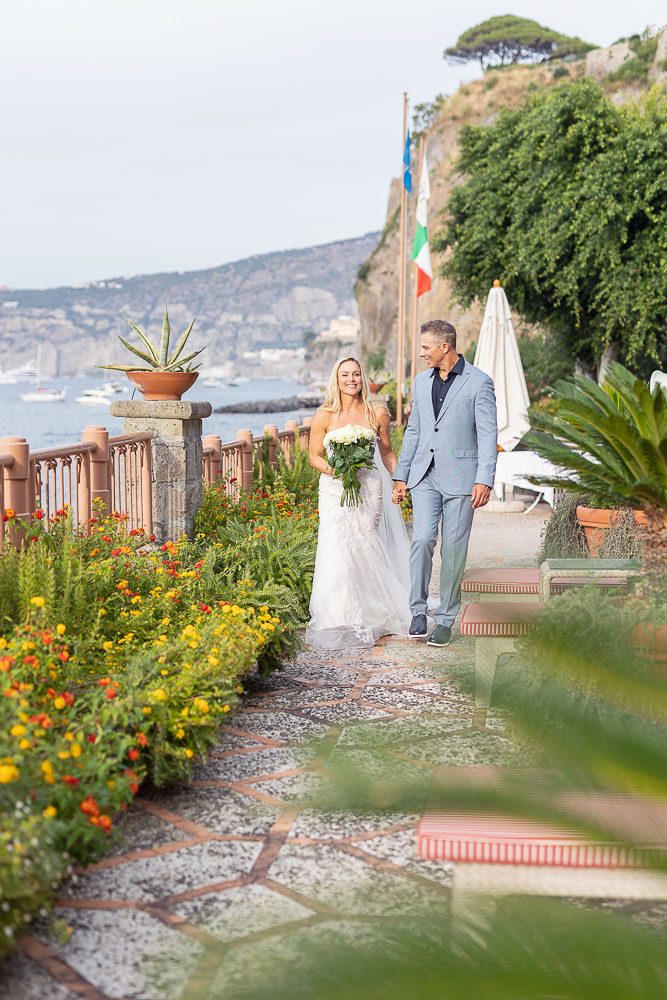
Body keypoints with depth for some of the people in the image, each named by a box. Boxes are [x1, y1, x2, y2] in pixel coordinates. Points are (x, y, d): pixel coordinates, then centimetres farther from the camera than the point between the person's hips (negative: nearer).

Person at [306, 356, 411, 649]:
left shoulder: (378, 413, 1)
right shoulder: (324, 416, -2)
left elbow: (387, 453, 12)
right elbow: (314, 456, 5)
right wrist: (333, 469, -14)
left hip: (369, 490, 1)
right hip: (335, 492, -1)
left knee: (365, 551, 0)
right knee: (338, 551, -8)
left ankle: (369, 615, 17)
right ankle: (340, 621, 3)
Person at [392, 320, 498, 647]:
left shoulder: (479, 383, -5)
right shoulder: (421, 381, 12)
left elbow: (488, 435, -7)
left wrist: (484, 481, -16)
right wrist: (401, 476, 13)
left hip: (460, 478, -4)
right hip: (425, 476, 4)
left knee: (453, 549, 1)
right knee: (422, 539, -11)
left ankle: (446, 619, 11)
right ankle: (418, 611, 1)